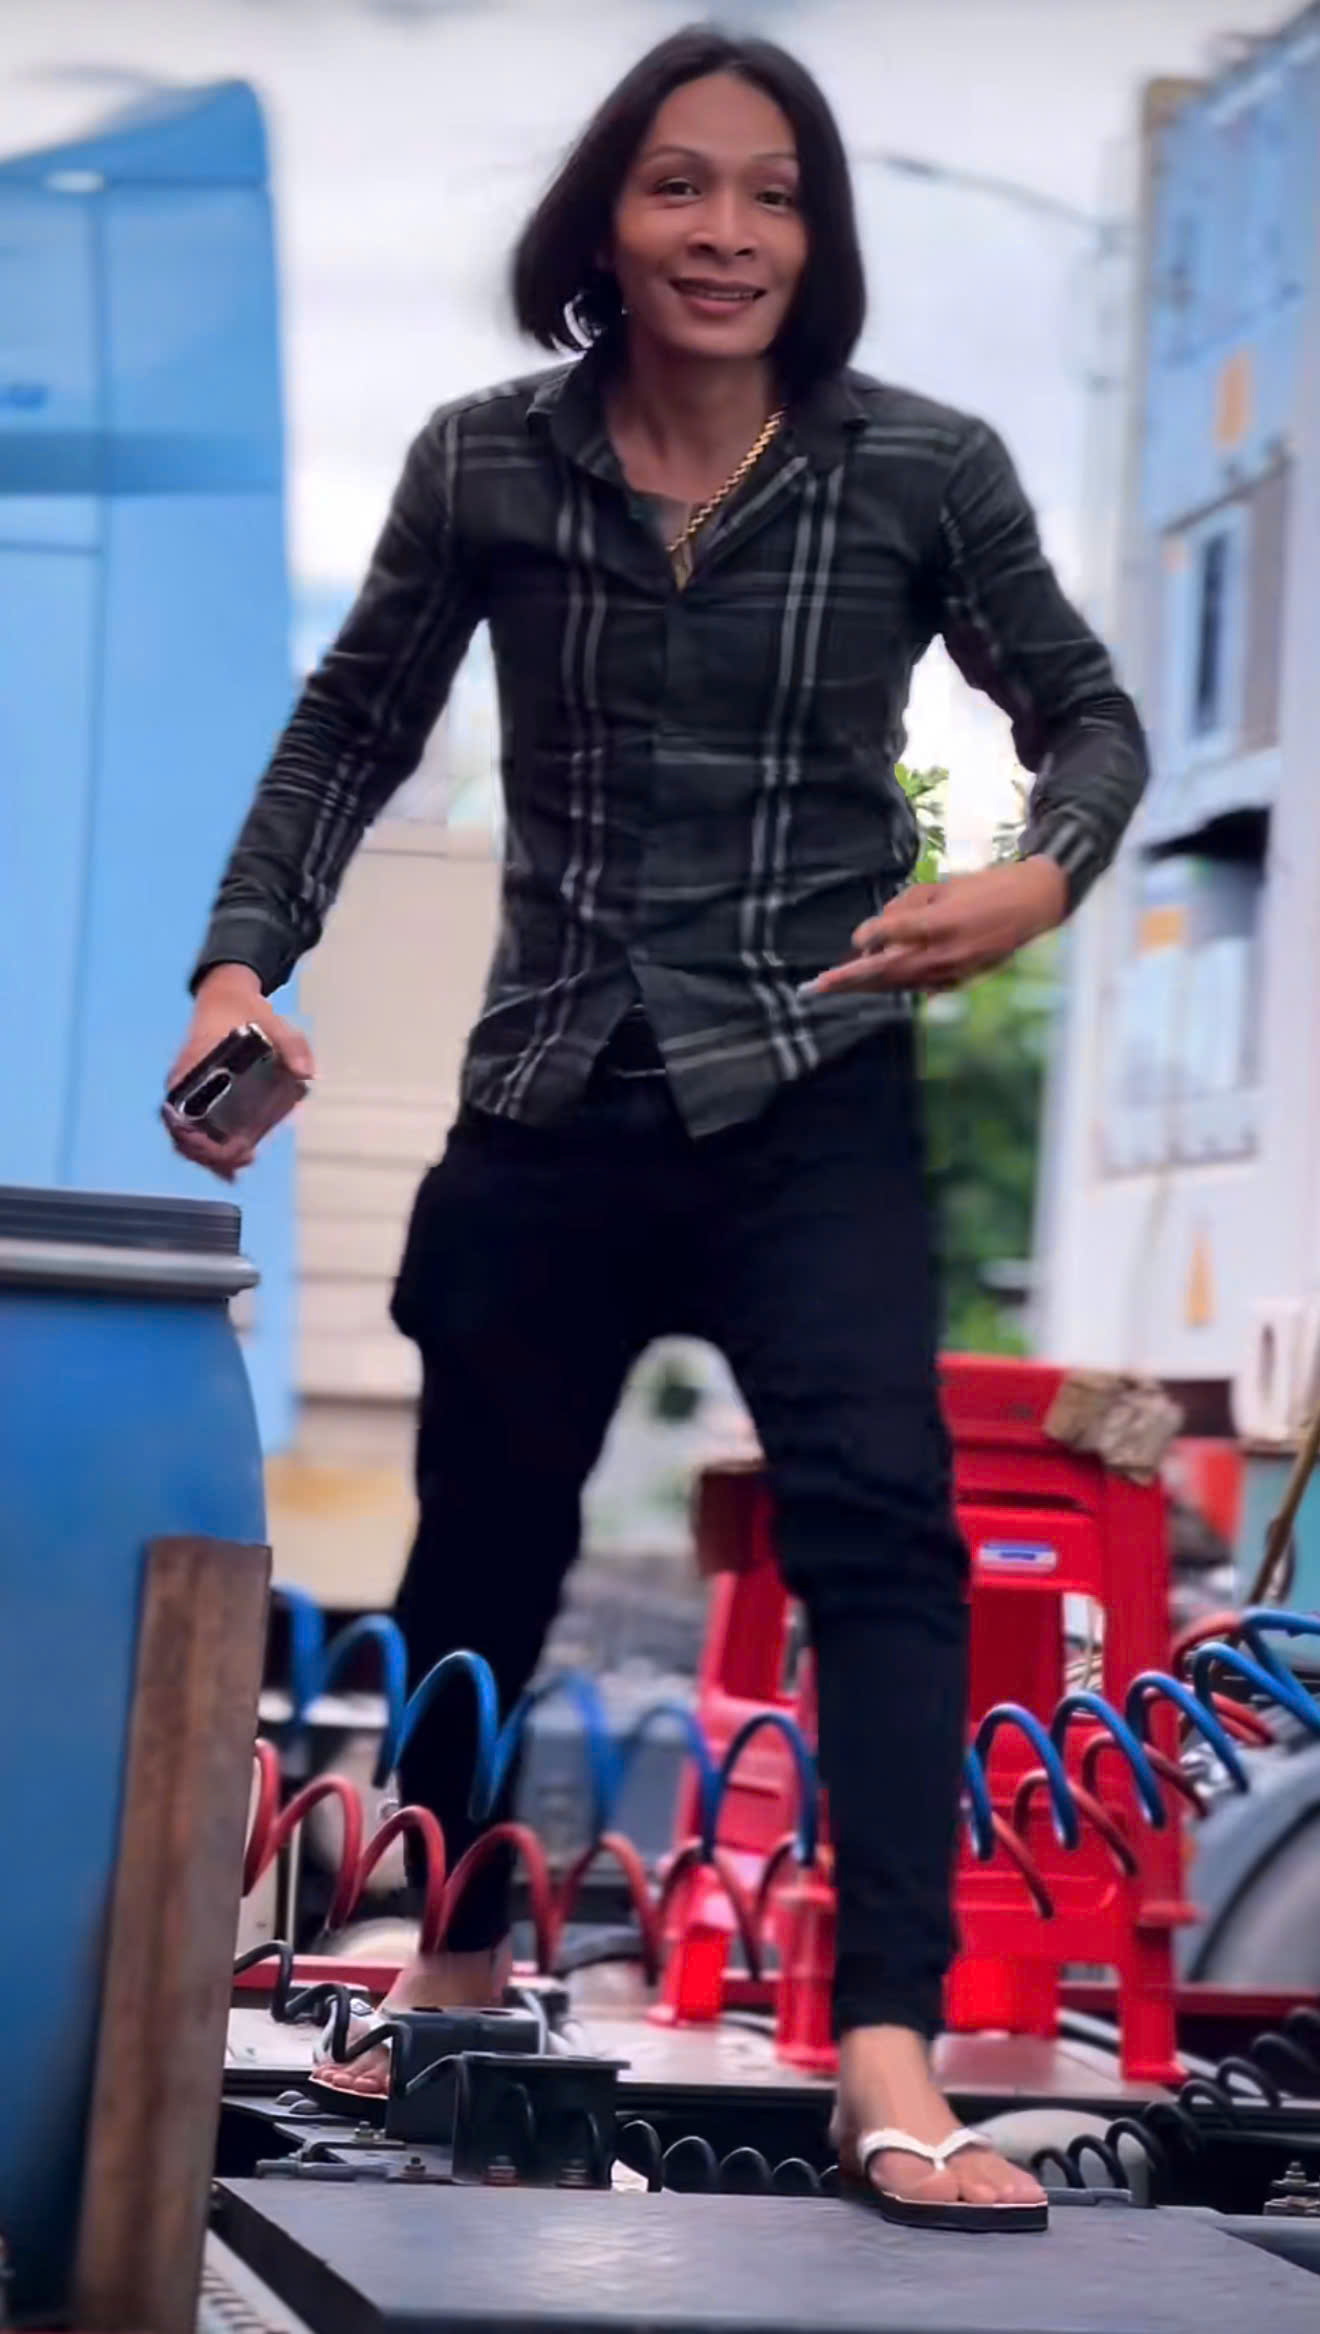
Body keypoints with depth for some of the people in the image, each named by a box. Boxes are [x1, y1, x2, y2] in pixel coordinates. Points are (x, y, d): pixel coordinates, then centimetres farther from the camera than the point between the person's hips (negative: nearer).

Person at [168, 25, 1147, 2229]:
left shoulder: (922, 470, -6)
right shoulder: (486, 466, -3)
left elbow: (1093, 718, 5)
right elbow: (351, 731, 9)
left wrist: (1041, 881, -15)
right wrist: (241, 960, -3)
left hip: (812, 1100, -2)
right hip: (552, 1101, 2)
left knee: (877, 1520, -19)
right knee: (482, 1543, 13)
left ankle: (889, 2067, -22)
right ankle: (454, 1970, 37)